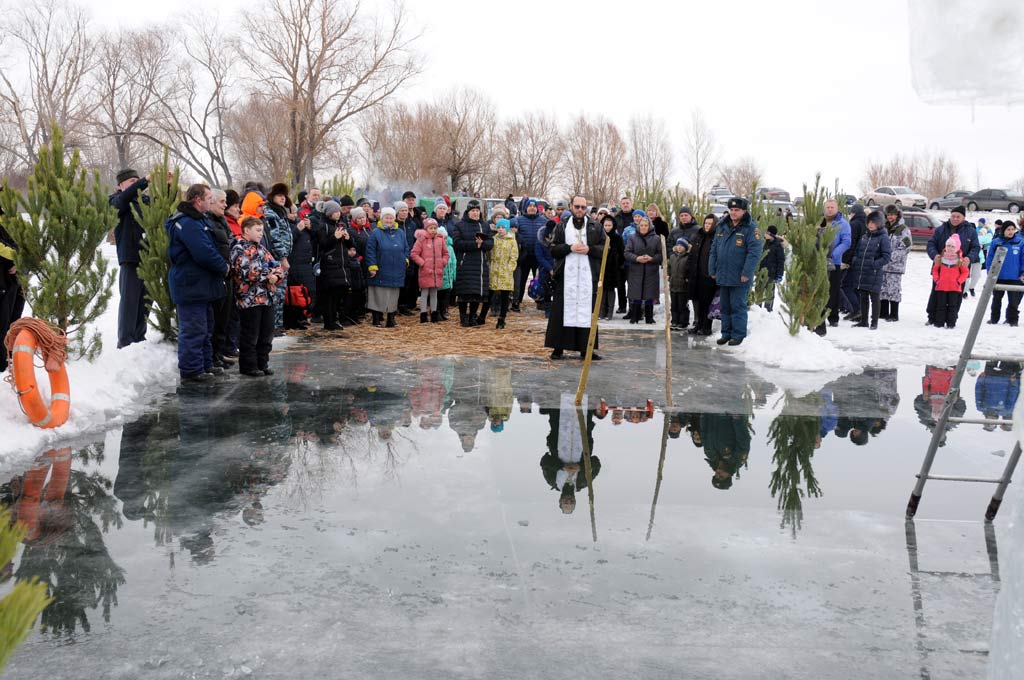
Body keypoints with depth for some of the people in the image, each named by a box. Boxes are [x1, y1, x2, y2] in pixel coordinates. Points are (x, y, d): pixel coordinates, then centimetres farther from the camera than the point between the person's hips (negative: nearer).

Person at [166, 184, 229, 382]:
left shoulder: (197, 220, 15)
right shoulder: (188, 224, -20)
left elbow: (208, 249, 22)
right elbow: (205, 254, -25)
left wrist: (221, 265, 7)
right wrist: (223, 267, -10)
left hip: (200, 285, 11)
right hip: (191, 286, -11)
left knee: (205, 327, 18)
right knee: (193, 330, -4)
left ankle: (205, 365, 28)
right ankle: (191, 370, 3)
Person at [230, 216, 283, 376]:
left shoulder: (261, 248, 17)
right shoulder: (239, 249, -9)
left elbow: (276, 265, 14)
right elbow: (245, 272, -21)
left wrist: (276, 276, -8)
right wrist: (267, 276, -14)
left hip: (267, 298, 8)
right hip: (249, 299, -8)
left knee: (266, 333, 13)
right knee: (250, 335, 1)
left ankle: (262, 362, 24)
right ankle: (248, 366, 10)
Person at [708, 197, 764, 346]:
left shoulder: (751, 228, -8)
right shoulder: (722, 227, 11)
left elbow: (754, 252, -15)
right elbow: (714, 249, 15)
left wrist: (746, 273, -19)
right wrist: (713, 270, 10)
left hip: (739, 278, -6)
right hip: (723, 275, 6)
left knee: (738, 306, -1)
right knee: (725, 306, 12)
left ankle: (738, 335, 8)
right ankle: (726, 333, 22)